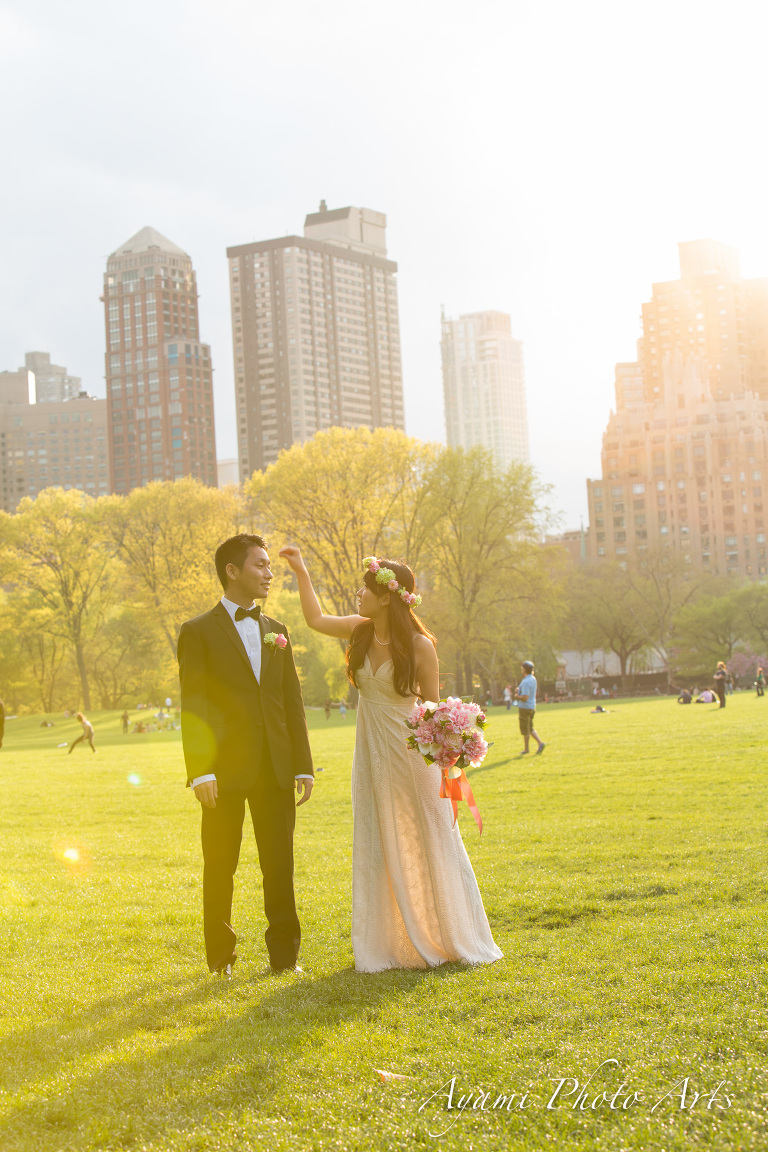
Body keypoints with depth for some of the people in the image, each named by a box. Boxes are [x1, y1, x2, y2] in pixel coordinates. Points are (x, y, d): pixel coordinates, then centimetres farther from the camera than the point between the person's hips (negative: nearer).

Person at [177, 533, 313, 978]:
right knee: (221, 867, 6)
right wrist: (200, 772, -15)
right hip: (225, 771, -4)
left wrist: (304, 766, 7)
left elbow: (293, 701, 12)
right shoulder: (199, 632, -2)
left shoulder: (277, 631, 14)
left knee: (280, 866, 6)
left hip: (276, 771, 4)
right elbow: (193, 707, -7)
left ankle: (285, 953, 14)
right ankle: (222, 957, 16)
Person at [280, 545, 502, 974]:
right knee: (380, 847, 7)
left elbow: (432, 705, -10)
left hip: (410, 752, -5)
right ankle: (396, 944, 15)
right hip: (373, 753, 5)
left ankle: (451, 938, 17)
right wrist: (301, 572, 14)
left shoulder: (419, 645, -16)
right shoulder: (361, 631, -1)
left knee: (429, 842, 4)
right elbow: (316, 618, 17)